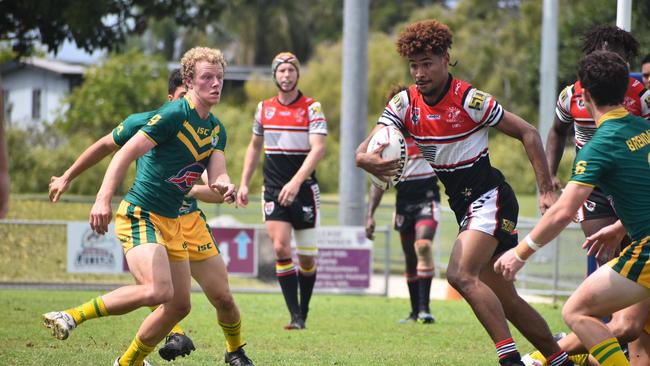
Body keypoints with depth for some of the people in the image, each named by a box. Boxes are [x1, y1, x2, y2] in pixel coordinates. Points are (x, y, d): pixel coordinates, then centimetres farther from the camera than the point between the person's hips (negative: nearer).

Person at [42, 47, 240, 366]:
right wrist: (103, 200, -29)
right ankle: (73, 316, -17)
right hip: (140, 215, -9)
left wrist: (224, 186, -24)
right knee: (159, 291, -28)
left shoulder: (216, 129, 11)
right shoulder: (174, 115, -15)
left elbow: (217, 174, 2)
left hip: (170, 221, 9)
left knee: (179, 305, 10)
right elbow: (126, 153, -19)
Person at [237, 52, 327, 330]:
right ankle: (295, 316, -12)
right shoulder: (264, 108, 8)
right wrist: (244, 183, 13)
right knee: (281, 248, -14)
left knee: (307, 257, 1)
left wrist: (296, 182, -27)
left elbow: (318, 148, -16)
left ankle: (303, 313, 20)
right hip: (274, 190, 2)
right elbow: (255, 146, 21)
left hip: (304, 189, -2)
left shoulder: (312, 108, -5)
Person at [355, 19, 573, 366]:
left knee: (461, 274, -26)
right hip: (463, 205, 7)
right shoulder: (404, 104, -2)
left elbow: (528, 133, -9)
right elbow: (366, 149, -11)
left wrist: (546, 191, -14)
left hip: (489, 197, -7)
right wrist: (367, 159, -36)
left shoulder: (470, 100, -16)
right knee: (504, 300, 10)